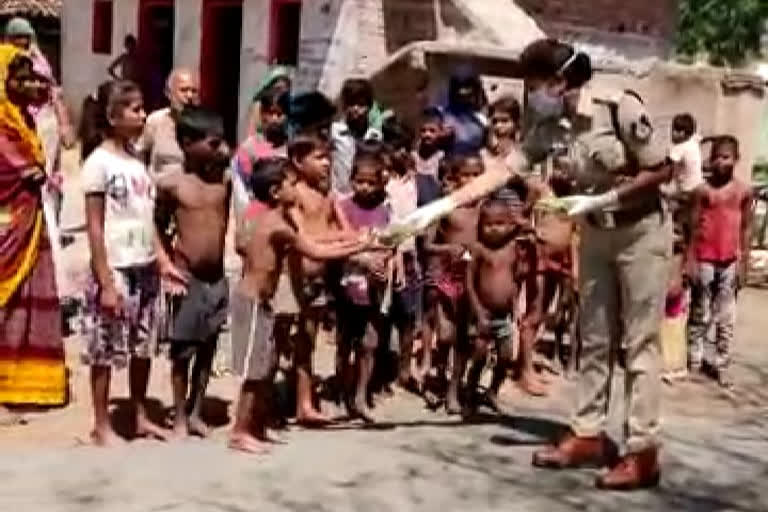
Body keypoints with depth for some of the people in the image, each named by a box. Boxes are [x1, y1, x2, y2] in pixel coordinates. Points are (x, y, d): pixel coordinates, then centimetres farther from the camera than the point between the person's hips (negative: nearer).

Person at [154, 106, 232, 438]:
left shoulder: (225, 180, 1)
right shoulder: (170, 184, -8)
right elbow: (159, 228, 2)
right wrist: (169, 266, -3)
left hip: (219, 278, 4)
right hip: (189, 279, -4)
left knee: (208, 349, 13)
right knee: (182, 351, 6)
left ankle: (196, 413, 27)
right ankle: (180, 419, 19)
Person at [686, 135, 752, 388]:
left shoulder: (744, 191, 0)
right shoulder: (702, 190, -5)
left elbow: (746, 228, 4)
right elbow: (694, 228, -3)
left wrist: (744, 262, 1)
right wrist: (691, 261, -6)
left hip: (730, 262, 2)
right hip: (704, 260, -2)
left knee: (725, 317, 7)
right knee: (700, 315, 8)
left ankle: (721, 365, 14)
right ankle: (694, 361, 18)